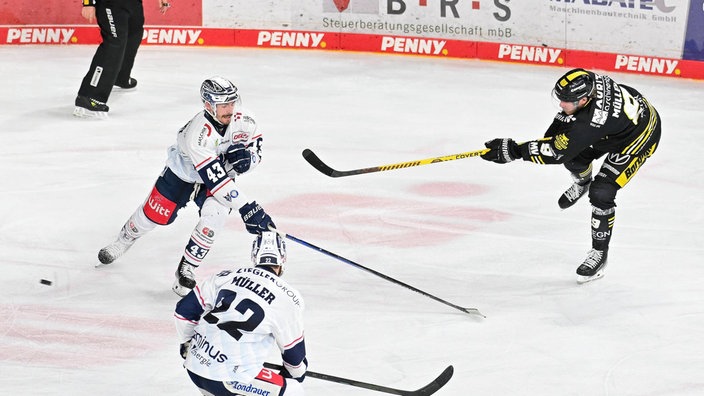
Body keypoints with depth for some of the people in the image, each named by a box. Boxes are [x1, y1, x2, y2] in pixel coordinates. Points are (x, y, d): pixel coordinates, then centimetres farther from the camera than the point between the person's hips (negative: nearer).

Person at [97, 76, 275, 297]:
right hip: (183, 171, -3)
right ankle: (124, 239, 45)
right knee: (154, 214, 9)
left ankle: (186, 270, -6)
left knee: (214, 214, -23)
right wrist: (246, 208, -49)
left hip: (223, 169, 3)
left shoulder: (243, 119, -26)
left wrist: (246, 157, -34)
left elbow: (255, 147, -8)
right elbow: (215, 180, -45)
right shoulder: (198, 133, -42)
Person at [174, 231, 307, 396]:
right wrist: (298, 373, 26)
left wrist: (187, 343, 29)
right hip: (227, 380, -6)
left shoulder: (226, 276, 6)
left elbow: (184, 310, 11)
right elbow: (294, 350, 5)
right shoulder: (287, 297, -6)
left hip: (194, 367, 6)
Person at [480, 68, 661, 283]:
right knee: (574, 158, 12)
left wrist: (514, 151, -31)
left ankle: (600, 252, 5)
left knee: (601, 192, -13)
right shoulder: (588, 82, -22)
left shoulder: (591, 123, -42)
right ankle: (583, 182, 49)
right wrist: (554, 131, -3)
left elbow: (556, 152, -33)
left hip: (641, 135, -8)